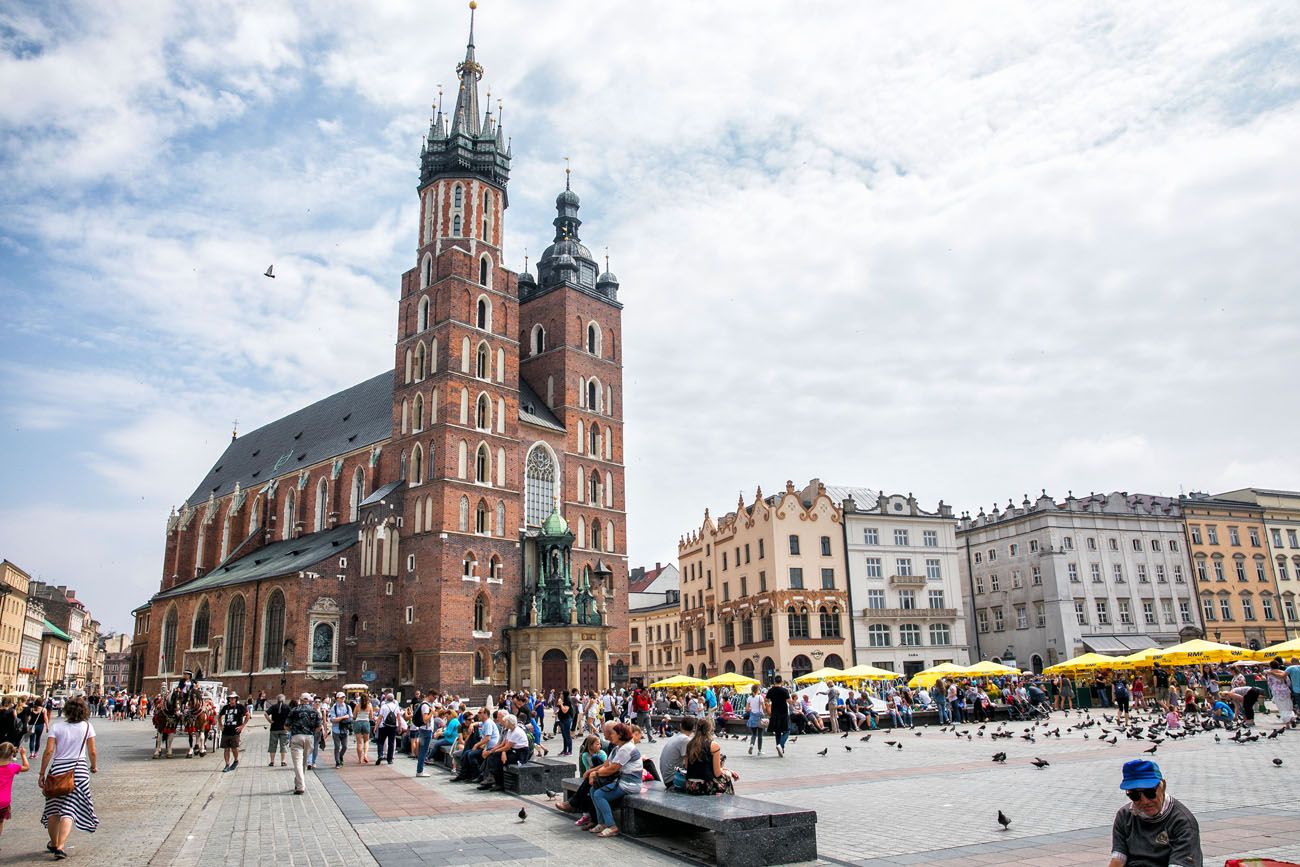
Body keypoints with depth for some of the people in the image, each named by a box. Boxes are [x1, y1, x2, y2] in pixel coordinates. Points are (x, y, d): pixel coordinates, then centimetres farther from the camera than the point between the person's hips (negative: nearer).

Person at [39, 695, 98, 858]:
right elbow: (92, 752, 2)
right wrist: (94, 766, 20)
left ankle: (54, 844, 31)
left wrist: (42, 773, 0)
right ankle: (60, 847, -11)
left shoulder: (56, 726, -2)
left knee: (53, 808, 17)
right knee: (69, 810, 0)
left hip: (58, 768, 1)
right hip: (79, 769, -1)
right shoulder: (87, 726, 0)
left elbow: (48, 751, -8)